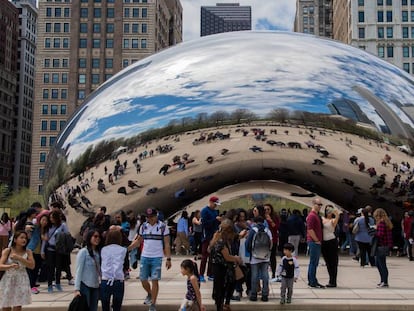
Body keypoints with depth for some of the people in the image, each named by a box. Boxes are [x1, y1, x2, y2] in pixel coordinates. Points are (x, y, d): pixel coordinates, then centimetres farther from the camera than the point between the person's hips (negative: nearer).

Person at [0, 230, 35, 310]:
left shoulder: (28, 252, 0)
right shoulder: (7, 251, -5)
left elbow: (32, 266, -10)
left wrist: (19, 258, -17)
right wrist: (11, 266, -32)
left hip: (21, 281, 1)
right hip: (8, 280, -1)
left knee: (18, 306, 0)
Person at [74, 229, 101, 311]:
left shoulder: (98, 253, 7)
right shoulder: (83, 252, -10)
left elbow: (99, 270, 10)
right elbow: (79, 271, -11)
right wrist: (77, 289, -15)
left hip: (95, 287, 6)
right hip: (85, 286, -5)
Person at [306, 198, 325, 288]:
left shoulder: (317, 215, 17)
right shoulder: (312, 215, -14)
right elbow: (310, 230, -20)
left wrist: (318, 240, 17)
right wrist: (316, 240, -15)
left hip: (317, 242, 10)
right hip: (313, 242, -10)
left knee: (314, 263, 14)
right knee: (313, 262, -5)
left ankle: (311, 281, 21)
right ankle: (313, 282, 0)